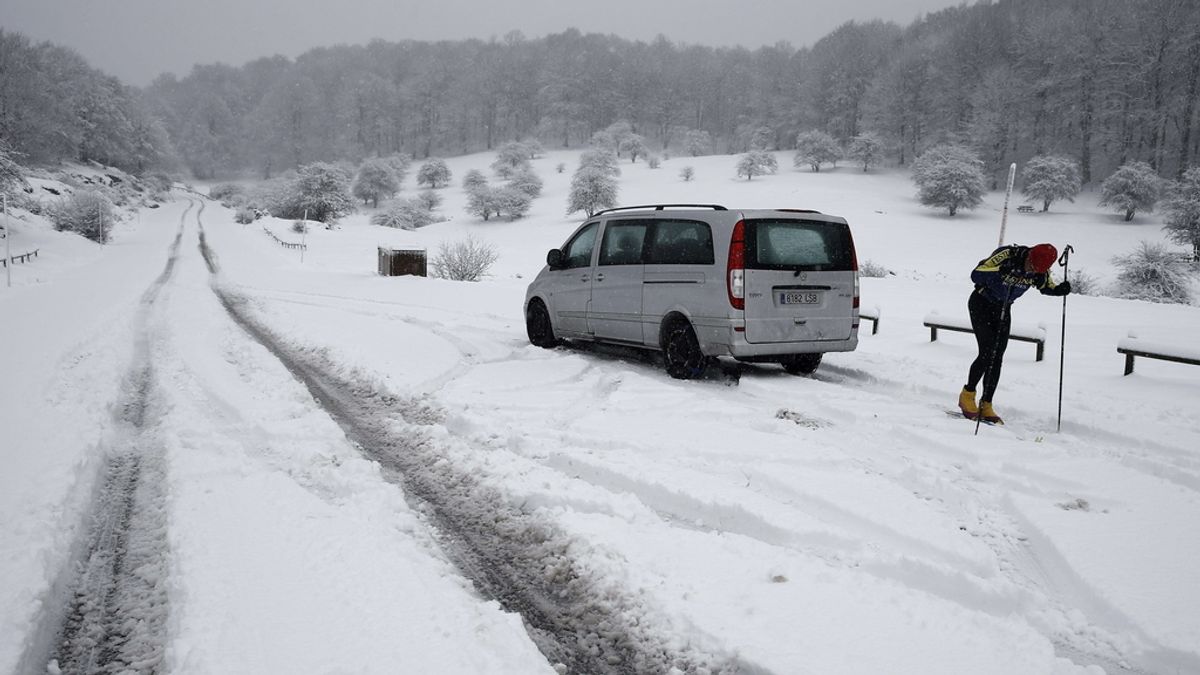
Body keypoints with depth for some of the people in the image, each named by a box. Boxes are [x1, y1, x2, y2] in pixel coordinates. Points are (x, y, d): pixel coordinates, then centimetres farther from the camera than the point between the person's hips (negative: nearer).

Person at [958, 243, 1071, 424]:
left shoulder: (1041, 271, -14)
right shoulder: (1006, 255, -29)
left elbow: (1048, 287, 5)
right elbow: (976, 275, -33)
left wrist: (1060, 290, -18)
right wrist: (1000, 270, -49)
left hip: (1003, 309, 5)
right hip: (981, 304, -5)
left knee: (997, 359, -2)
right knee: (987, 352, -16)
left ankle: (986, 405, 6)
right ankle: (967, 395, 2)